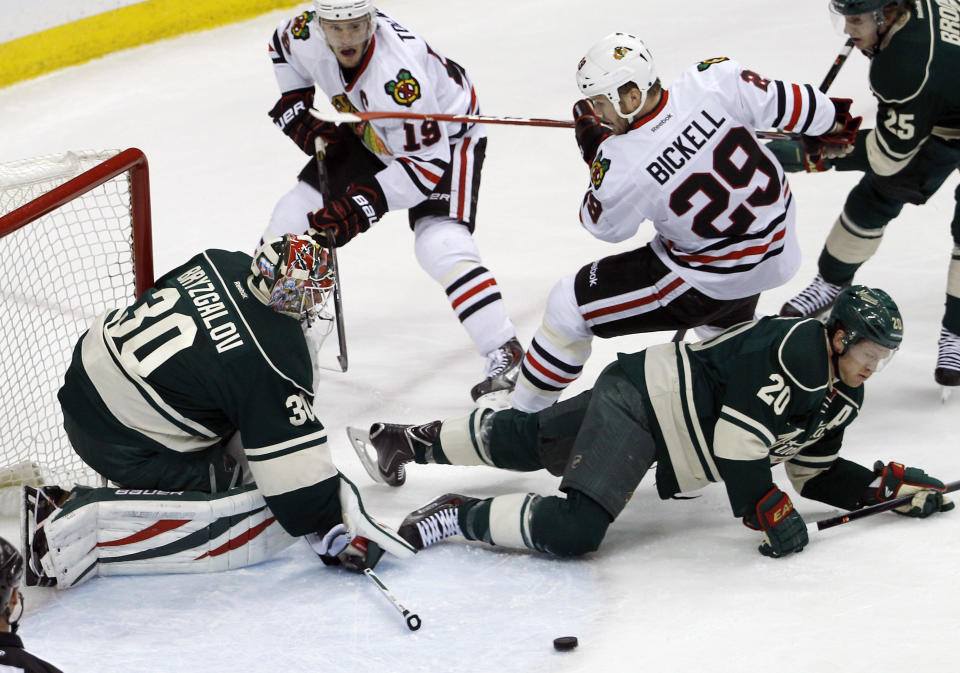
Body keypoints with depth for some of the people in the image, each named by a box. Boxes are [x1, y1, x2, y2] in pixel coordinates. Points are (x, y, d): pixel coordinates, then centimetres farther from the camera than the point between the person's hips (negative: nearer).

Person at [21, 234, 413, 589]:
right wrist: (334, 532, -7)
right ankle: (79, 527, -17)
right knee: (265, 522, -9)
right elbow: (293, 467, -19)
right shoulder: (274, 362, -21)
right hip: (126, 445, -9)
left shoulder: (223, 264, 0)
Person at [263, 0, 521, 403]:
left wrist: (364, 204, -37)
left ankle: (506, 356, -20)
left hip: (446, 138, -7)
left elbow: (427, 161, -35)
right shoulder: (306, 37, -21)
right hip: (374, 134, 7)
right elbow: (282, 46, 7)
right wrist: (297, 115, -1)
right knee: (296, 215, 5)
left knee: (440, 245, -26)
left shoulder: (399, 75, -40)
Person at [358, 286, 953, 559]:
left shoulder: (843, 399, 7)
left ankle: (415, 441, 39)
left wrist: (892, 485, 5)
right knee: (573, 530, -28)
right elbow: (736, 441, -27)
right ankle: (457, 516, -14)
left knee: (525, 442, 23)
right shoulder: (795, 348, -24)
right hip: (644, 396, -10)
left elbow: (816, 473, 14)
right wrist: (768, 512, -25)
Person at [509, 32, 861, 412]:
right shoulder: (710, 83, -21)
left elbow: (604, 227, -8)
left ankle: (520, 412, 18)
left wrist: (593, 150, 1)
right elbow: (785, 102, -8)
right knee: (726, 321, 41)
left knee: (570, 305, 5)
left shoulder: (623, 166, -29)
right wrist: (831, 123, 12)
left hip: (713, 278, -6)